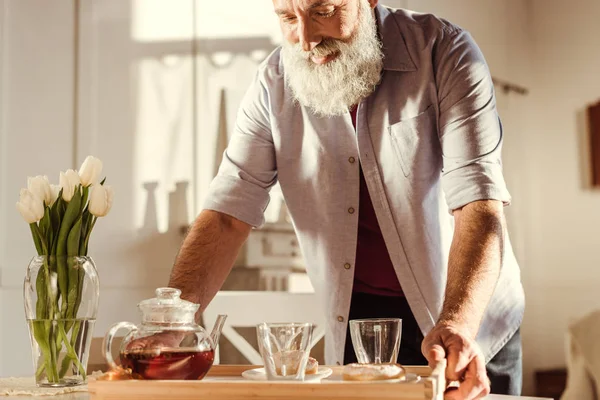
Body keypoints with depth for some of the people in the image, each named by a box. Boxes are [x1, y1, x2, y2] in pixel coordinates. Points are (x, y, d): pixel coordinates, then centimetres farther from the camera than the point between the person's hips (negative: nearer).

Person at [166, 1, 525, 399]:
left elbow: (479, 203, -25)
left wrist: (456, 326, -40)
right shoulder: (274, 84, -8)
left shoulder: (445, 53, -17)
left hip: (469, 315, -2)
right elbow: (228, 213, -12)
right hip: (357, 320, 2)